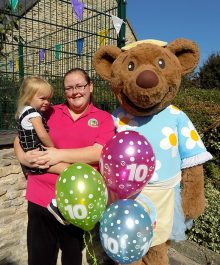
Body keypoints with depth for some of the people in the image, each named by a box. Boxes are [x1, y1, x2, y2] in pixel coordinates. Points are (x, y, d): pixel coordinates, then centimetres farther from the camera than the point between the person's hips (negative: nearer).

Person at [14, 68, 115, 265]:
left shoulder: (103, 118, 1)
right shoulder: (49, 113, 7)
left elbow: (100, 153, -13)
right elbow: (21, 137, 10)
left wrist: (60, 155, -18)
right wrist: (23, 157, -11)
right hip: (41, 199, 2)